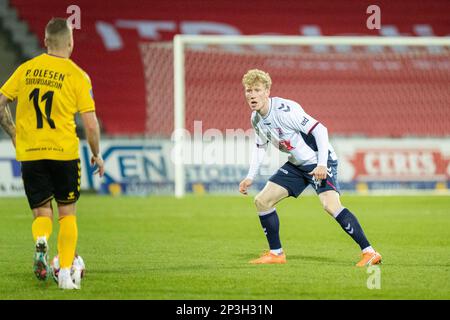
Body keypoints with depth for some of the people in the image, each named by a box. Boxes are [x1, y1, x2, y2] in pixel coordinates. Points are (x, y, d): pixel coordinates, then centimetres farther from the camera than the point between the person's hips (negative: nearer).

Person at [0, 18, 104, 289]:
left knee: (42, 213, 11)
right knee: (67, 214, 12)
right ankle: (66, 274, 7)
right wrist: (97, 155, 9)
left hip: (29, 154, 2)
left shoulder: (26, 69, 5)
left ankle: (41, 243, -22)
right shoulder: (78, 76, -5)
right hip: (64, 153, -2)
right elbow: (91, 125, -6)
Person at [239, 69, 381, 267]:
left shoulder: (284, 110, -24)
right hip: (296, 165, 9)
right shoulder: (256, 119, 1)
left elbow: (320, 130, -24)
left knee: (331, 205, -28)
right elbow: (260, 146, 20)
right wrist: (250, 177, 12)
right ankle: (276, 254, 14)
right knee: (262, 201, 3)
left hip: (320, 162, -9)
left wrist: (322, 164, -30)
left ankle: (369, 253, -25)